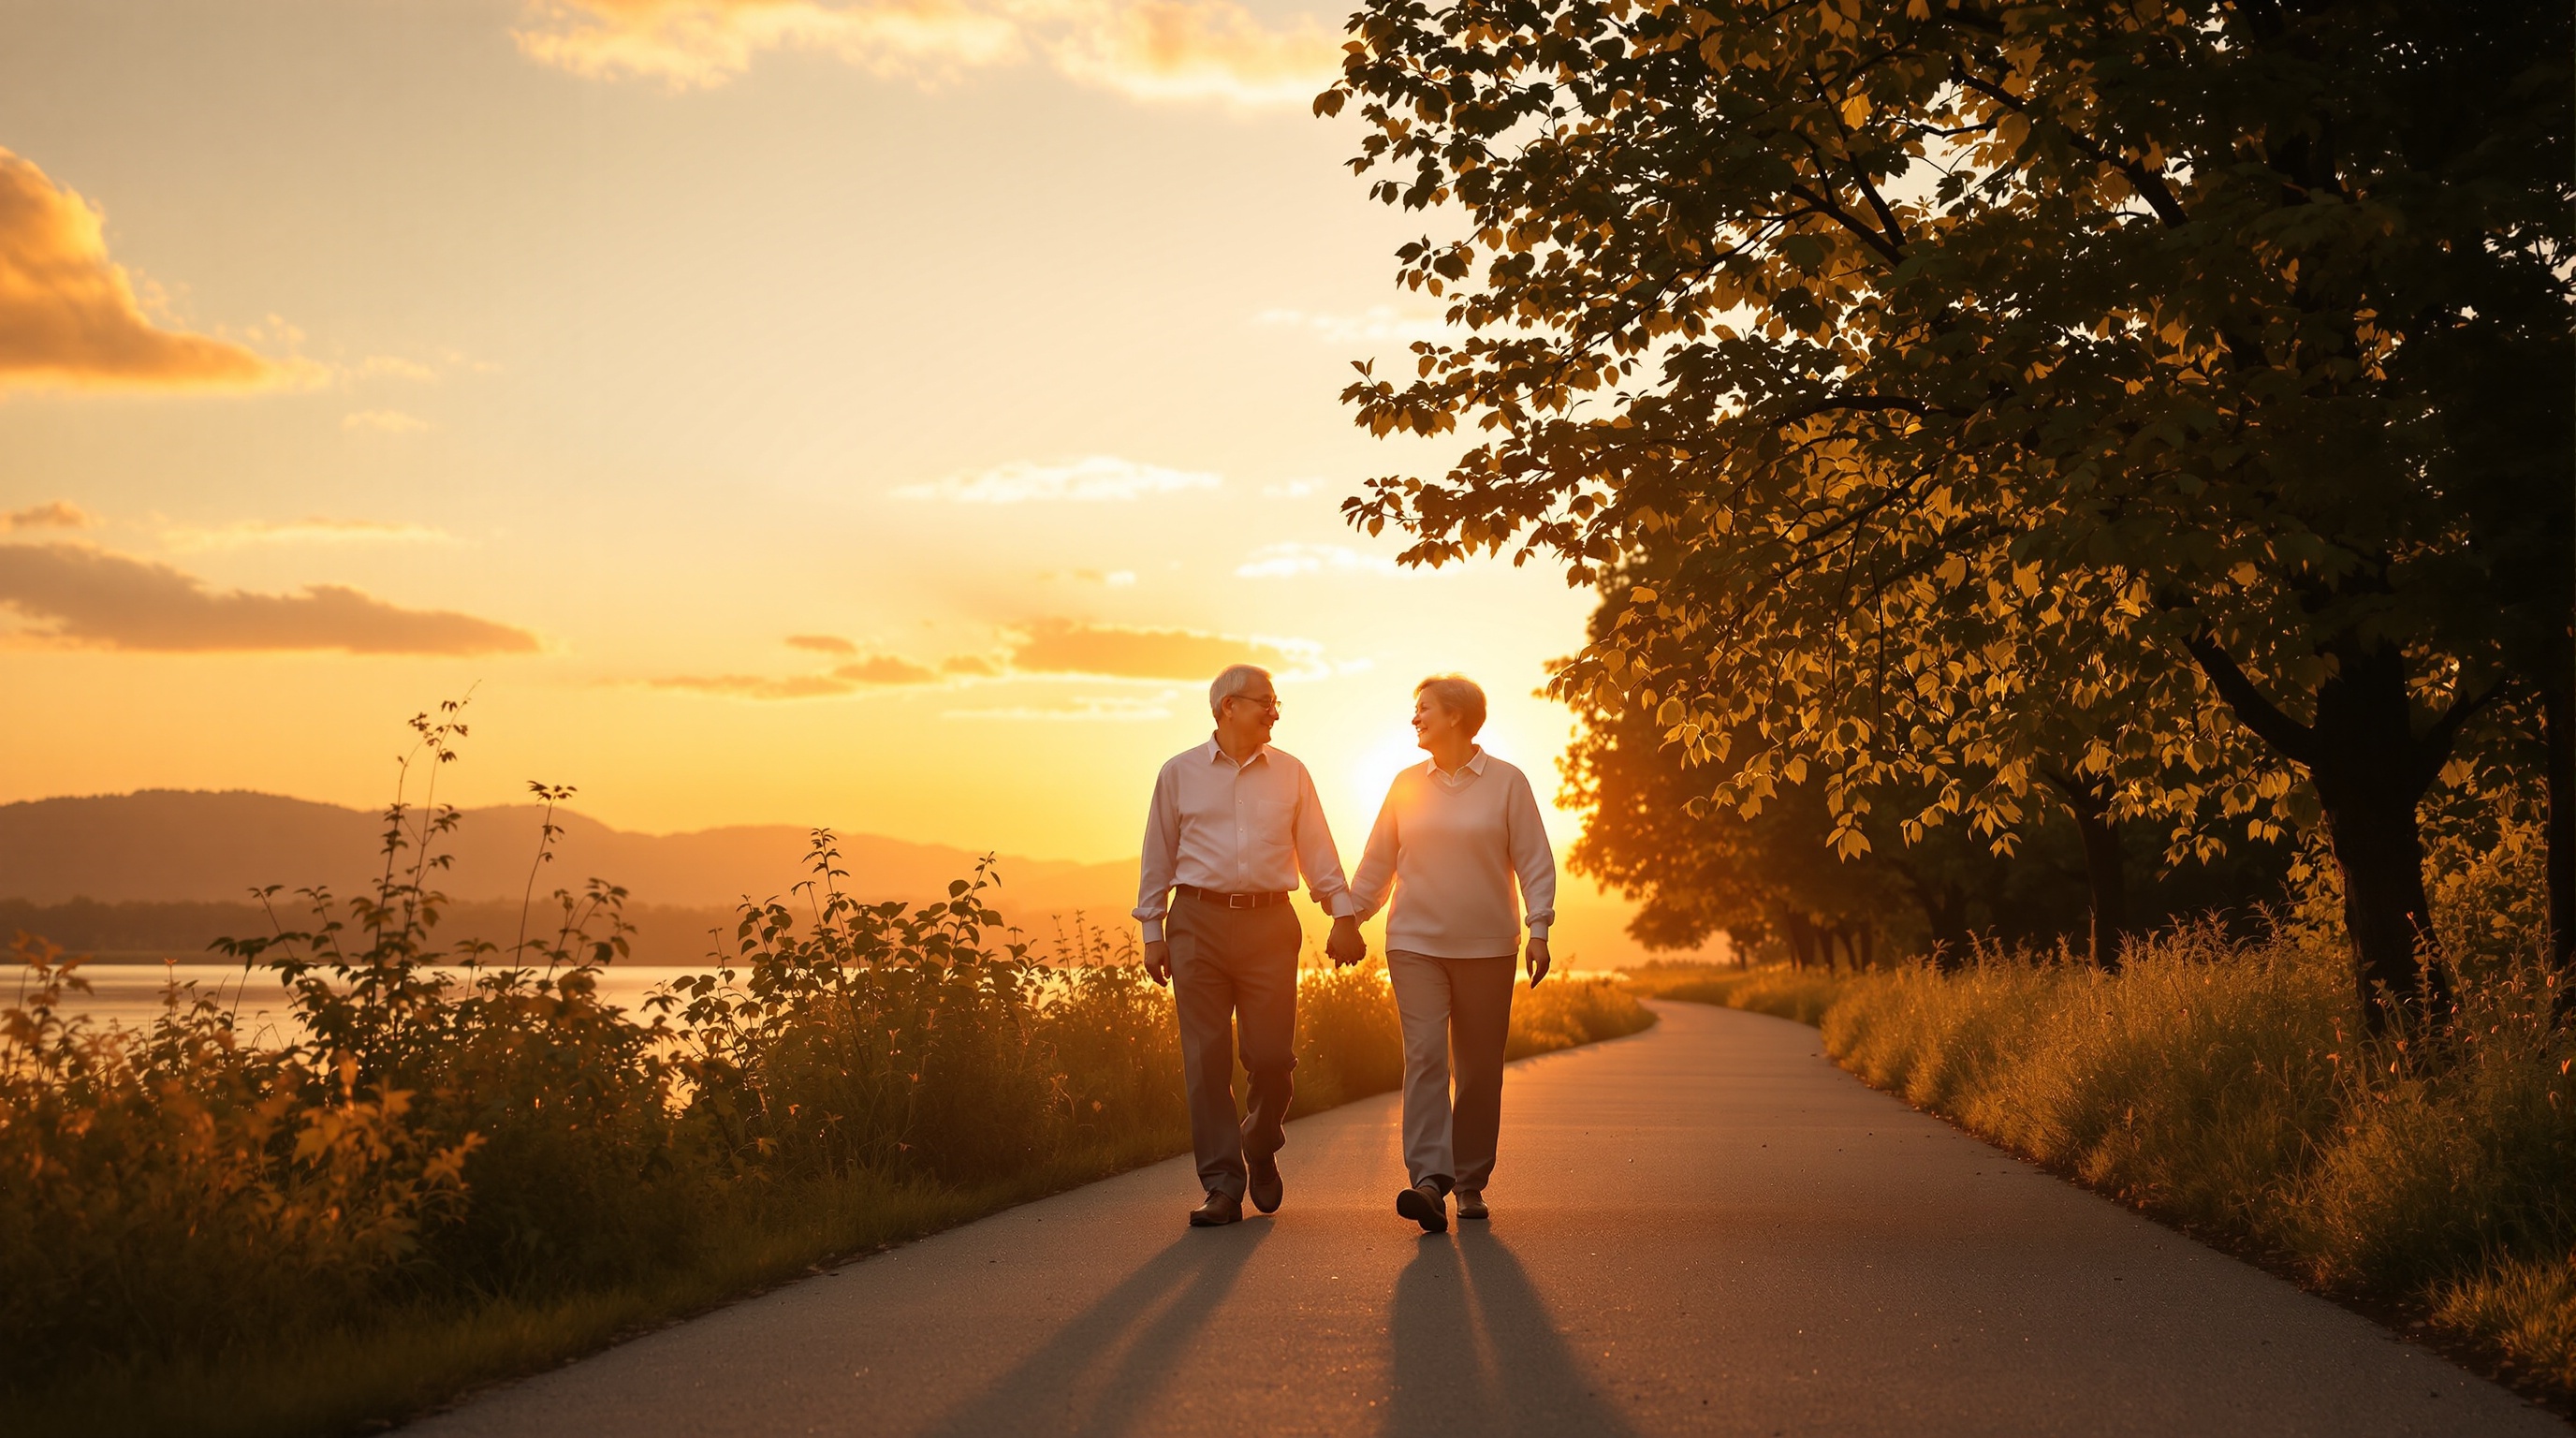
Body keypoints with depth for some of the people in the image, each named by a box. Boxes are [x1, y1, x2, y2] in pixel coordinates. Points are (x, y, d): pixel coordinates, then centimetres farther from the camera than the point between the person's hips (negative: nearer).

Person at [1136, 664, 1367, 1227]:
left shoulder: (1290, 774, 11)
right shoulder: (1180, 773, 7)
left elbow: (1318, 851, 10)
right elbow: (1158, 858, 9)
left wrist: (1343, 915, 1)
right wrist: (1152, 933, 5)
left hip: (1270, 925, 1)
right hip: (1199, 922, -1)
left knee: (1271, 1055, -3)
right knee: (1206, 1058, -3)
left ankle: (1261, 1150, 25)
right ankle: (1223, 1186, 2)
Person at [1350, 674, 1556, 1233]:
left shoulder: (1507, 783, 1)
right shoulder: (1407, 784, 9)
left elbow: (1535, 862, 0)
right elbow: (1377, 863, 15)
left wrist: (1539, 930, -8)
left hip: (1486, 947, -1)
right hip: (1415, 943, 1)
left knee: (1479, 1070, 4)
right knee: (1424, 1057, -13)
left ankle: (1471, 1183, 15)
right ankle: (1429, 1180, -23)